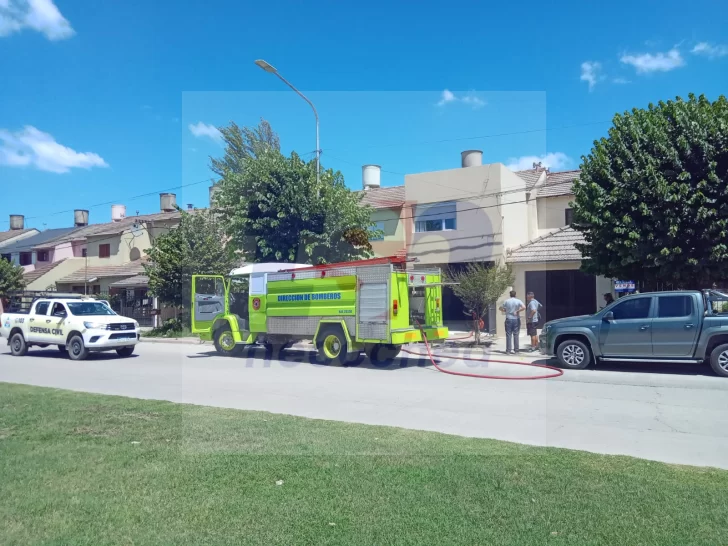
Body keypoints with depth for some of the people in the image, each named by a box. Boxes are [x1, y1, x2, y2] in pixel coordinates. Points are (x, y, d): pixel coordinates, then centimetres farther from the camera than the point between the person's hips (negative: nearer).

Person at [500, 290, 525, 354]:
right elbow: (524, 307, -17)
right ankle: (516, 349, 9)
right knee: (516, 335, 7)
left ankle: (509, 350, 2)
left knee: (508, 335, 3)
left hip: (508, 319, 0)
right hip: (516, 319, 0)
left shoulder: (506, 301, 1)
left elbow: (501, 308, 7)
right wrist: (517, 311, -7)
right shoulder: (518, 301, -2)